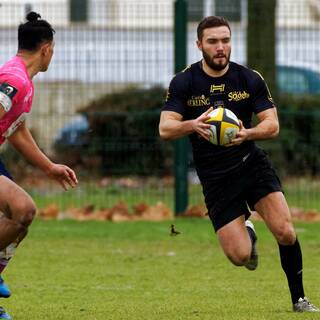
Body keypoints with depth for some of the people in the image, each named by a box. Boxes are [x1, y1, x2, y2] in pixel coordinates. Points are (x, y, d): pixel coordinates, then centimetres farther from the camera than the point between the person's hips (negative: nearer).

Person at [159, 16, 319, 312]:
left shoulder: (250, 79, -2)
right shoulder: (184, 82, -5)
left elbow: (272, 125, -5)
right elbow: (165, 128, -12)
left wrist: (247, 133, -27)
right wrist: (192, 125, -34)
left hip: (251, 162, 1)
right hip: (215, 177, -1)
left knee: (285, 232, -18)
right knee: (239, 257, -10)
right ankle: (247, 231, 28)